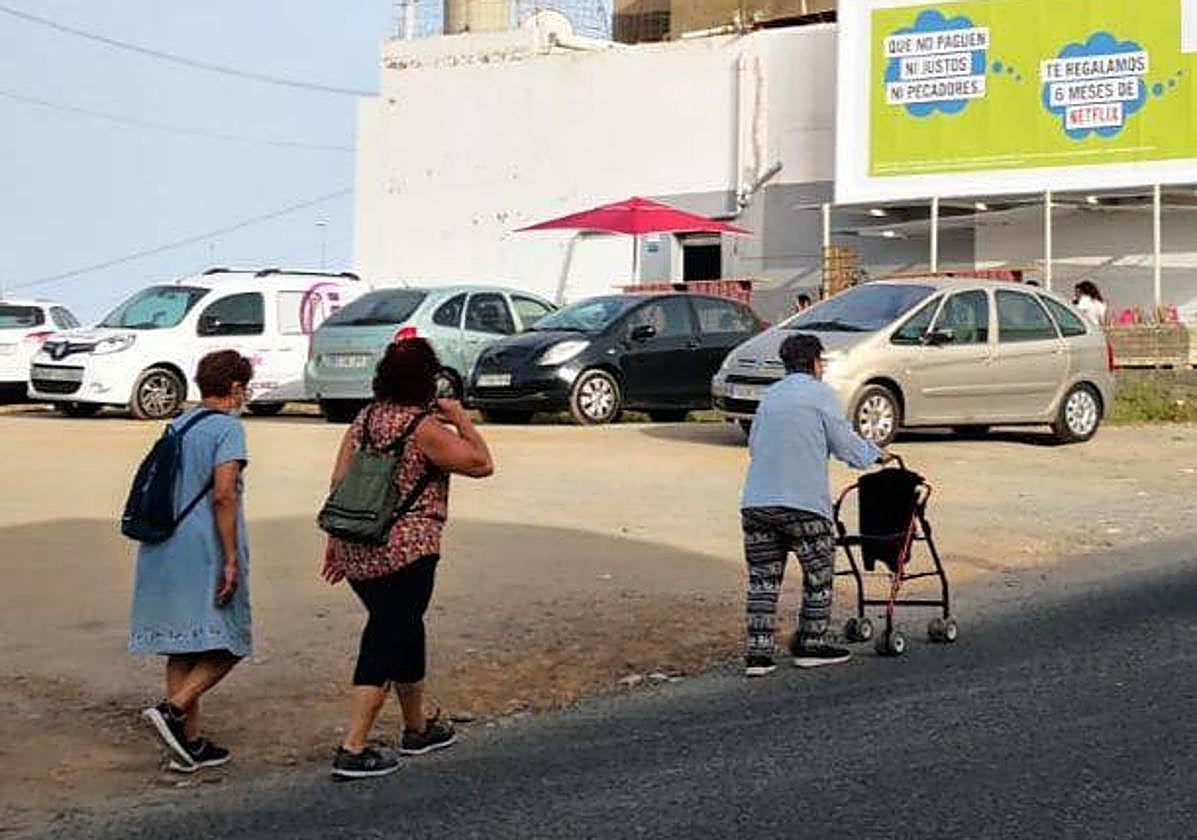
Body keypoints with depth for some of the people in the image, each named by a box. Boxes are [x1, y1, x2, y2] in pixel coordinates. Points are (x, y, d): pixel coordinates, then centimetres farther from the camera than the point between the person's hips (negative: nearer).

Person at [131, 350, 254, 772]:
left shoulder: (177, 425, 16)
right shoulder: (227, 427, -8)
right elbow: (222, 495, -17)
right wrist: (232, 560, -16)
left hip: (163, 548, 8)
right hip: (205, 548, -8)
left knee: (182, 646, 10)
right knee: (227, 642, 3)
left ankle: (190, 744, 12)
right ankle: (172, 709, -13)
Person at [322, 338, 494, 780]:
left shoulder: (365, 419, 9)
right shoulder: (424, 428, -13)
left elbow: (340, 483, 9)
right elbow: (481, 463, -8)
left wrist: (336, 540, 15)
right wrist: (461, 420, 4)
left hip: (356, 551, 8)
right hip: (404, 552, -8)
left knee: (405, 630, 22)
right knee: (385, 643, -2)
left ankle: (417, 729, 37)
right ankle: (352, 750, -5)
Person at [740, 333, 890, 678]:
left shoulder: (770, 395, 18)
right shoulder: (820, 394, 1)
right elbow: (845, 443, 1)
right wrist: (876, 454, 19)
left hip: (755, 502, 5)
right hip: (803, 501, -5)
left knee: (763, 579, 9)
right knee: (818, 575, 11)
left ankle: (757, 654, 5)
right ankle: (811, 645, 17)